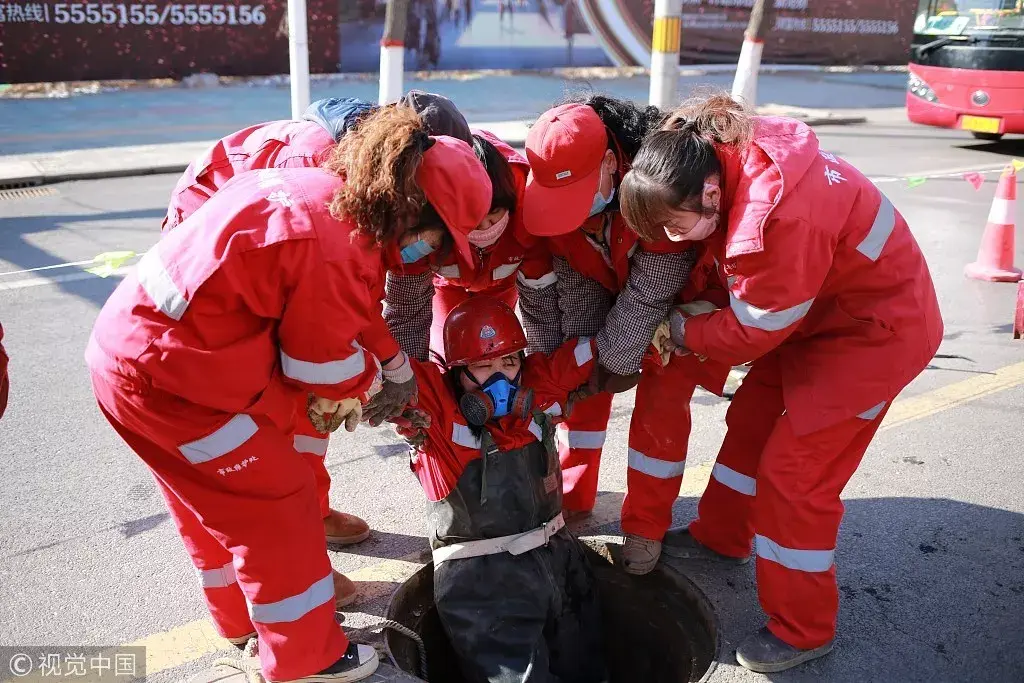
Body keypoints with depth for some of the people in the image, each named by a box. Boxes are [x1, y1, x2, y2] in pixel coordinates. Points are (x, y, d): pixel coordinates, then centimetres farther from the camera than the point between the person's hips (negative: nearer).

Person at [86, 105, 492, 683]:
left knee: (221, 500, 24)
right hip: (171, 375, -10)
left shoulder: (313, 185, 4)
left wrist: (355, 379, 10)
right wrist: (365, 382, 7)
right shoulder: (338, 249, -25)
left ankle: (243, 620, 45)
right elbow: (323, 360, -12)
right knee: (276, 506, 4)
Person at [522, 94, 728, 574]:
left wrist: (614, 360, -25)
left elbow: (650, 293, -31)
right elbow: (575, 283, -14)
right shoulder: (559, 183, -23)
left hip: (681, 294, -5)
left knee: (661, 399, -10)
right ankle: (572, 496, 21)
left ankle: (645, 528, 7)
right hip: (613, 284, 5)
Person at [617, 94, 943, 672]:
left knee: (794, 470, -5)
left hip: (879, 328, -9)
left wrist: (680, 330, -8)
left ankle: (804, 630, 15)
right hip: (819, 305, 9)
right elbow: (732, 263, 5)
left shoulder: (778, 217, -38)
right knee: (752, 418, 16)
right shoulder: (729, 157, -12)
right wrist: (694, 315, -8)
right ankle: (721, 536, 39)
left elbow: (753, 330, -22)